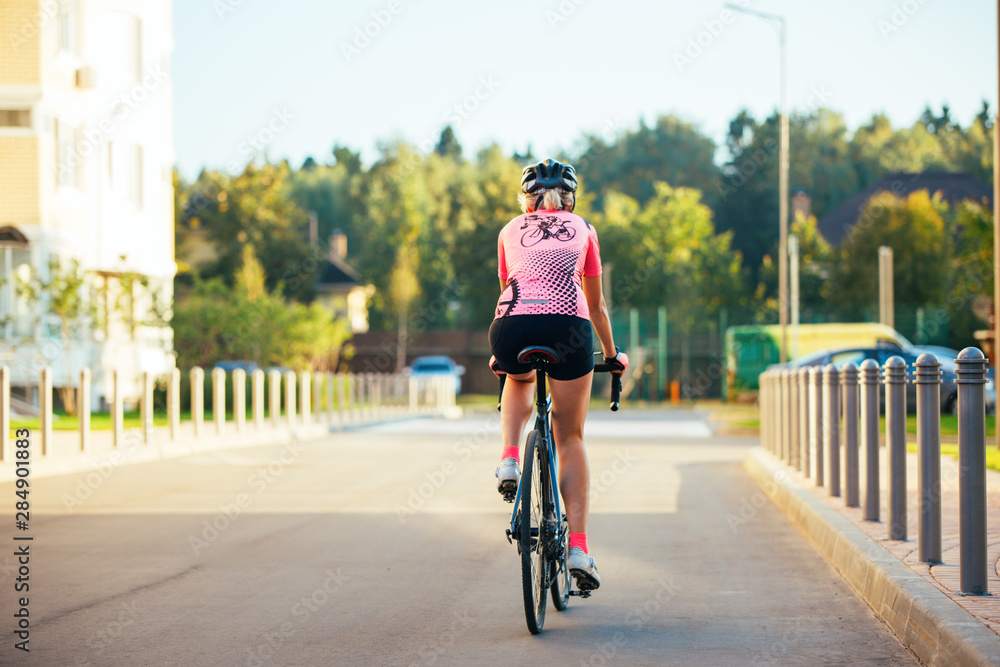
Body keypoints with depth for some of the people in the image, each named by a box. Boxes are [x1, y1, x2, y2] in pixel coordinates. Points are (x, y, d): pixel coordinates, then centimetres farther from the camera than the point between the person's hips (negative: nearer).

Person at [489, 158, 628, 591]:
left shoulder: (510, 231, 26)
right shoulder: (582, 229, 25)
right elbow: (596, 303, 32)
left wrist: (501, 353, 50)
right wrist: (612, 353, 46)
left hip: (512, 326, 1)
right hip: (568, 326, -1)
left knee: (519, 380, 38)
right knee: (570, 438, 11)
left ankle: (509, 461, 15)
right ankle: (578, 547, 1)